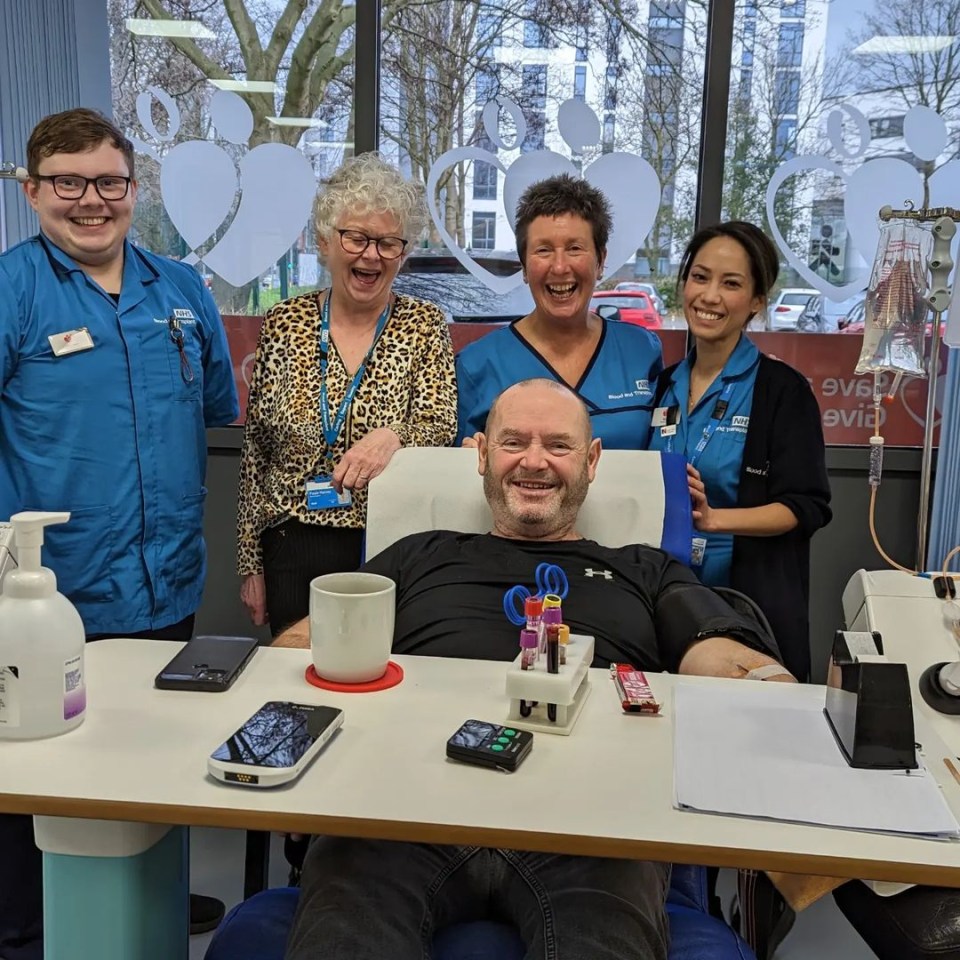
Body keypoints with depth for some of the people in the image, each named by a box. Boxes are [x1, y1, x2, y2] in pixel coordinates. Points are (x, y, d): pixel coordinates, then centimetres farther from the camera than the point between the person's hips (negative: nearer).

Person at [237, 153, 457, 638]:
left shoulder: (424, 326, 1)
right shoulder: (284, 325, 3)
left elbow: (441, 430, -8)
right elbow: (255, 453, 6)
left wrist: (393, 437, -31)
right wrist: (250, 565, 5)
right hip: (293, 551, 1)